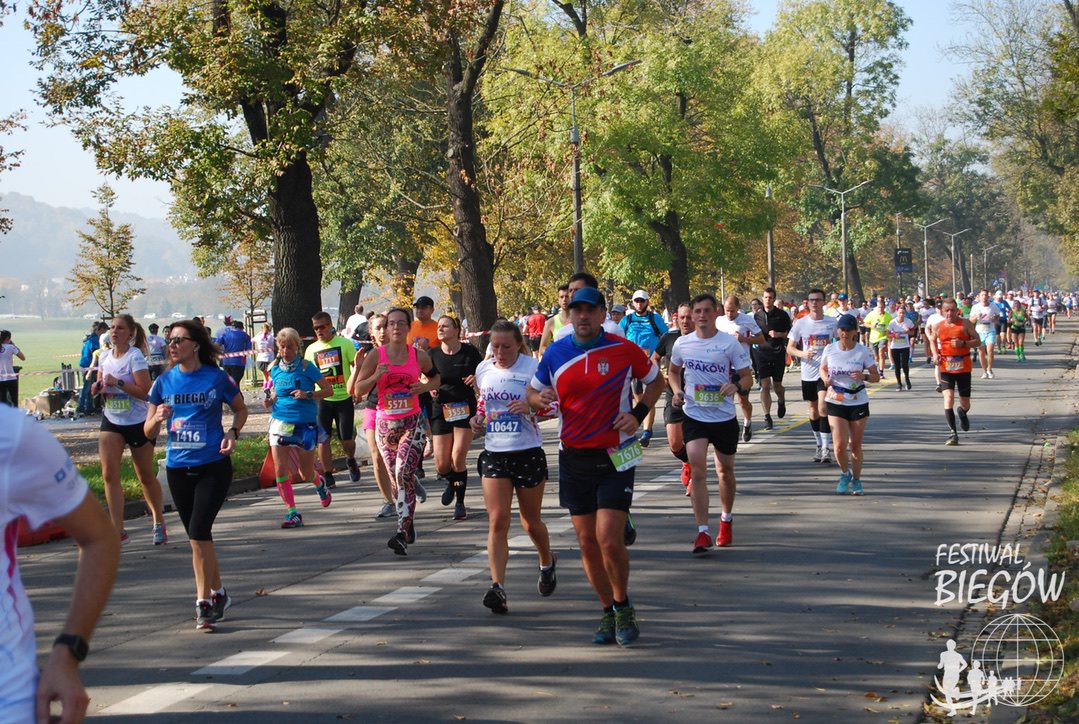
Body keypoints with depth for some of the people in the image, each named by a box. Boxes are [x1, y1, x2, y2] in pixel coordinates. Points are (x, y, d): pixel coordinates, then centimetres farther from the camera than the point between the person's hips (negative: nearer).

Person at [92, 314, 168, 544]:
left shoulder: (135, 357, -14)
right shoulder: (105, 357, 4)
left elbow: (145, 392, -21)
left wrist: (117, 382, -28)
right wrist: (98, 388, -4)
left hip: (138, 422, -5)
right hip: (112, 422, 5)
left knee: (146, 476, 8)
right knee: (109, 474, -9)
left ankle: (159, 523, 28)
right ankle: (118, 530, -7)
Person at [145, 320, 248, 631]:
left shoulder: (217, 378, -5)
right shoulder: (165, 381, 4)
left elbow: (240, 409, 11)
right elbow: (148, 432, 8)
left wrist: (232, 432, -7)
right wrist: (158, 418, -14)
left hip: (213, 466, -4)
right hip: (178, 468, 4)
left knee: (198, 531, -15)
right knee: (198, 536, 11)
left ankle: (204, 602, -6)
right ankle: (217, 593, 27)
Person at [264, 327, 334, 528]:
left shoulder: (307, 367, -8)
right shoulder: (275, 369, 4)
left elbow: (328, 390, -5)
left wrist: (308, 395, -21)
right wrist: (269, 401, -2)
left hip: (304, 424, -3)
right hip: (280, 422, 3)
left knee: (306, 474, 7)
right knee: (280, 471, -8)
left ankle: (320, 485, 43)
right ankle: (292, 513, 1)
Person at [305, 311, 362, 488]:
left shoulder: (345, 343, -2)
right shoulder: (312, 349, 6)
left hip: (344, 398, -2)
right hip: (322, 399, 2)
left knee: (347, 439, 1)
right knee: (323, 439, -4)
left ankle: (351, 461, 33)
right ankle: (328, 476, 6)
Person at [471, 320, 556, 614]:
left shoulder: (533, 368, -9)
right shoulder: (483, 369, 5)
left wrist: (531, 408, -26)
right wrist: (477, 417, 3)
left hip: (528, 454, -3)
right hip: (494, 455, 3)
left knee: (531, 522, 12)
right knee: (497, 522, -11)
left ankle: (547, 563, 43)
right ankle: (497, 587, -17)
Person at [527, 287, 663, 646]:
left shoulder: (624, 350, -6)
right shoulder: (555, 353, 2)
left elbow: (655, 380, 10)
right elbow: (533, 392, 14)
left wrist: (638, 414, -6)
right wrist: (540, 398, -10)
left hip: (615, 457, -3)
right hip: (573, 458, 3)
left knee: (609, 541, -11)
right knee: (588, 542, 6)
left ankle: (623, 607, 12)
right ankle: (609, 612, 21)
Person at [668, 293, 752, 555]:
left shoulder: (730, 343, -7)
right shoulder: (682, 344, 1)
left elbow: (748, 377, -3)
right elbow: (674, 371, 19)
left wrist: (736, 386, -25)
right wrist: (677, 390, -1)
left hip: (724, 417, 0)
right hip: (694, 415, 0)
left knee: (726, 470, 14)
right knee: (698, 469, -15)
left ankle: (726, 519, 40)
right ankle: (703, 532, -16)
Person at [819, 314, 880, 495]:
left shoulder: (863, 351, -8)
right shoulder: (830, 349, -3)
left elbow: (876, 376, -2)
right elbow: (823, 368, 13)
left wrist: (864, 376, -24)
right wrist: (825, 378, -9)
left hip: (858, 403, 0)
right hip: (836, 403, 1)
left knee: (855, 446, 6)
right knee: (840, 445, -9)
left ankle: (856, 480, 27)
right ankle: (845, 474, 19)